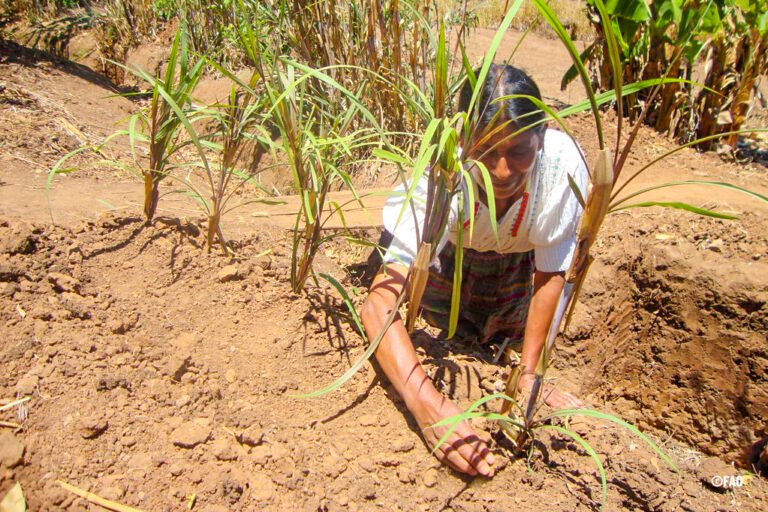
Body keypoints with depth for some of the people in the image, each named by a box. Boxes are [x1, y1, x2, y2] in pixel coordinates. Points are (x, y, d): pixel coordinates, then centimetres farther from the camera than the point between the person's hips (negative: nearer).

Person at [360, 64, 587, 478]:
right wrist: (427, 405, -61)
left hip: (515, 252, 1)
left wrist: (527, 373, -25)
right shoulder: (441, 179, -43)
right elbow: (378, 305, -49)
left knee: (505, 338, -4)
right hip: (445, 244, -1)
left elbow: (550, 274, -25)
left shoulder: (562, 161, -40)